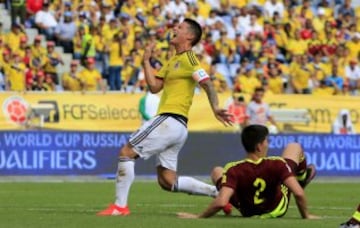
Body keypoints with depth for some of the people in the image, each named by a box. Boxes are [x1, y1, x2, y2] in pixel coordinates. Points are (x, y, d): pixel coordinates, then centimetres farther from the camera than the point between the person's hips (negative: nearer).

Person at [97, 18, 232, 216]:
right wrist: (146, 61, 13)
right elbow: (154, 86, 17)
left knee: (126, 152, -8)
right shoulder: (172, 62, 23)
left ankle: (120, 206, -8)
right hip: (175, 126, 10)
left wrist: (215, 107, -32)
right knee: (167, 181, 6)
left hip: (170, 120, -10)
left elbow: (205, 81, -18)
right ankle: (217, 191, 6)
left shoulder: (188, 58, -5)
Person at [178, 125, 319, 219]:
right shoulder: (277, 164, -34)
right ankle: (302, 177, 47)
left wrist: (199, 217, -27)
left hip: (248, 213, 0)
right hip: (277, 210, 0)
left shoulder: (234, 170, -33)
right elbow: (298, 193, -36)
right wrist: (306, 215, -18)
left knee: (217, 171, 24)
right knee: (294, 147, 12)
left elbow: (221, 202, -41)